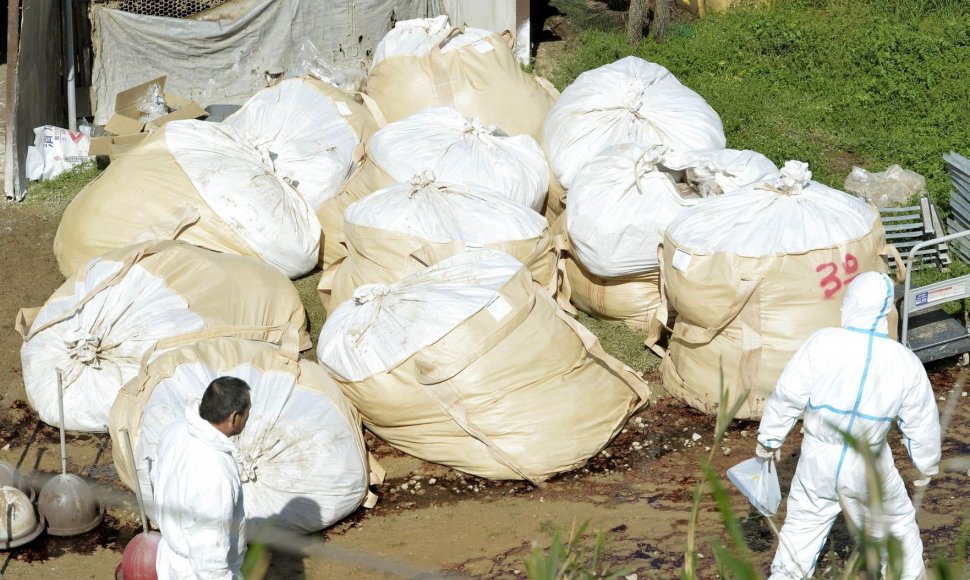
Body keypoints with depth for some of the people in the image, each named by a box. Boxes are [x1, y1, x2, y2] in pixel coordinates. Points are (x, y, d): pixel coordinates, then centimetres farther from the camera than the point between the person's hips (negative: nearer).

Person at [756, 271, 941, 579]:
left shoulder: (823, 342, -16)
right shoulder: (906, 362, -10)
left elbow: (787, 395, -11)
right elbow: (921, 422, 1)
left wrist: (769, 438, 4)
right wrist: (926, 466, 17)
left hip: (819, 460, 0)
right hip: (869, 466, 0)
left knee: (803, 524, 16)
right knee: (896, 525, 20)